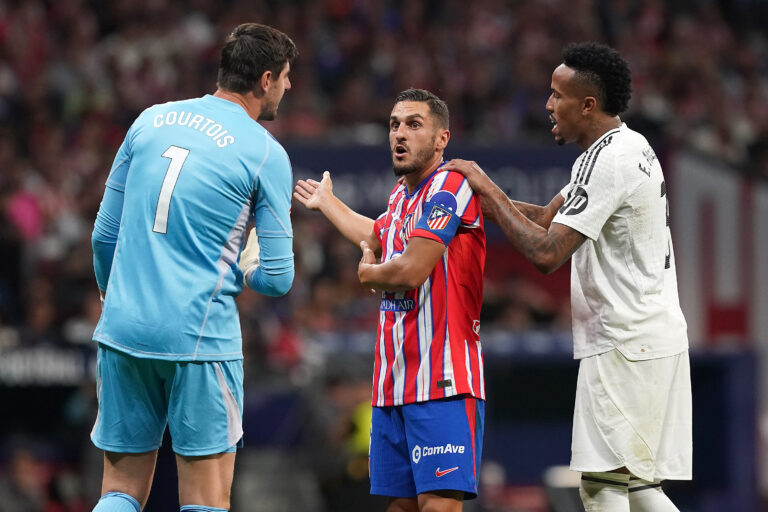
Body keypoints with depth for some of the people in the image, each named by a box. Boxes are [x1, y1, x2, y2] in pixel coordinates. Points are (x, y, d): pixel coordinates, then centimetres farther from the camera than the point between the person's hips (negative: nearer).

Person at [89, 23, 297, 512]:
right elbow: (278, 278, -3)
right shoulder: (266, 154, -3)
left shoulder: (150, 120, 10)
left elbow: (104, 236, 15)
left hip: (123, 327, 5)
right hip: (200, 336, -5)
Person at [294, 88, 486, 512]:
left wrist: (368, 273, 3)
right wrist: (327, 203, 59)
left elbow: (411, 270, -20)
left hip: (442, 382, -9)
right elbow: (379, 236, 42)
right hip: (394, 381, 9)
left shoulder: (449, 186, -12)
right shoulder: (402, 192, 16)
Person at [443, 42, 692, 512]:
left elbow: (546, 253, -21)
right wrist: (479, 193, 14)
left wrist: (489, 191, -12)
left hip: (626, 346, -10)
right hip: (656, 338, 10)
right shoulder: (630, 147, 16)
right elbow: (547, 217, 24)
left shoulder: (607, 160, -17)